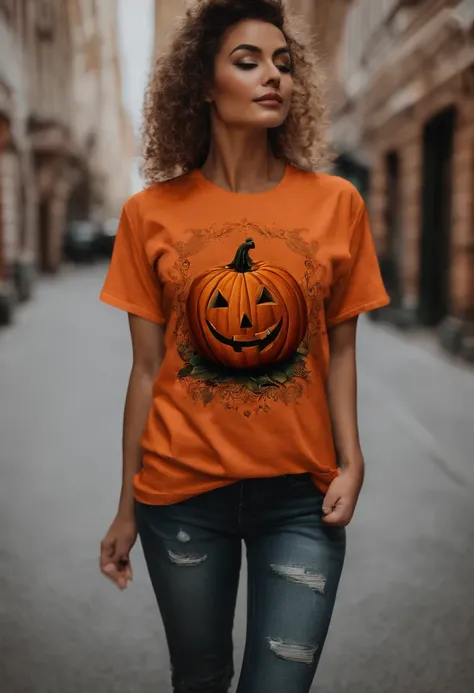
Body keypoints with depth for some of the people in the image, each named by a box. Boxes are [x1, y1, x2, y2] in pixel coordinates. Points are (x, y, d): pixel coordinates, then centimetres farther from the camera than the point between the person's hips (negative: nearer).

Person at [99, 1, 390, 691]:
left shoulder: (336, 203, -2)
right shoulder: (151, 213, -3)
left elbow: (340, 348, 4)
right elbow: (148, 368, 0)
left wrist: (350, 460, -9)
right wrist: (128, 507, 3)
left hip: (300, 492, 0)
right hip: (182, 489, 1)